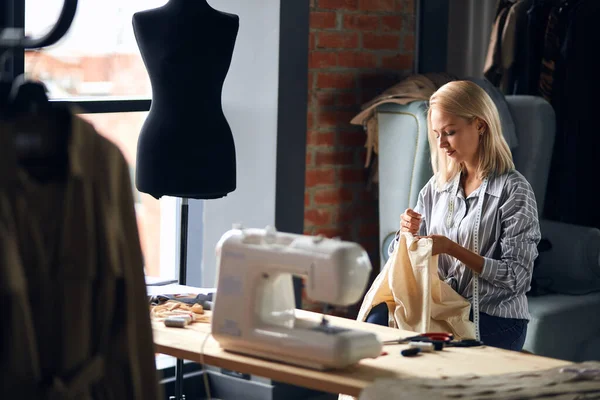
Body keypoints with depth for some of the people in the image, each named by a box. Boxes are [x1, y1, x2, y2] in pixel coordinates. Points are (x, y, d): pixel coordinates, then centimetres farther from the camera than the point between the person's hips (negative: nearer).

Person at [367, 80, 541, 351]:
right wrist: (408, 234, -7)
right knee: (379, 317, -25)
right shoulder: (437, 187, 12)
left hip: (493, 320, -5)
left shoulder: (513, 189, -5)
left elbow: (516, 277, -10)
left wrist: (451, 248, -17)